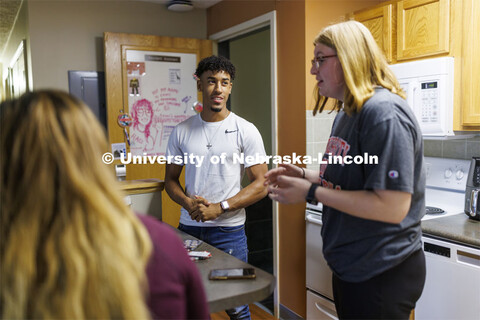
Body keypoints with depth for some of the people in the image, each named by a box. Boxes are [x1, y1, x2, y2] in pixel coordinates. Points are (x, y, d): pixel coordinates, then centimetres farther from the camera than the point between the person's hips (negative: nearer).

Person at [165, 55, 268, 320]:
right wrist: (187, 202, -9)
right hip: (188, 228, 3)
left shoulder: (246, 131, -2)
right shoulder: (181, 131, 6)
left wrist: (219, 208, -14)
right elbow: (171, 179, 12)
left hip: (228, 231, -2)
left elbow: (260, 186, -5)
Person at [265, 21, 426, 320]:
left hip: (382, 273, -9)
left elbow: (392, 207, -28)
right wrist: (304, 175, 2)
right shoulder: (346, 113, 9)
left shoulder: (383, 111, -22)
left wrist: (311, 192, -22)